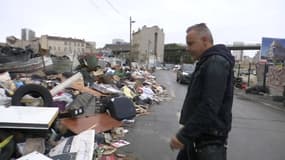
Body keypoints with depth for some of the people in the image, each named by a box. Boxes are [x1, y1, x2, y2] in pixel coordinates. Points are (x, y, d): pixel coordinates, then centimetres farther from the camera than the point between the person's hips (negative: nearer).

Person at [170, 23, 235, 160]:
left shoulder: (216, 63, -19)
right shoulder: (207, 62, 14)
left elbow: (209, 107, -28)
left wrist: (183, 135, -23)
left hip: (209, 141, -9)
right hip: (197, 135, 9)